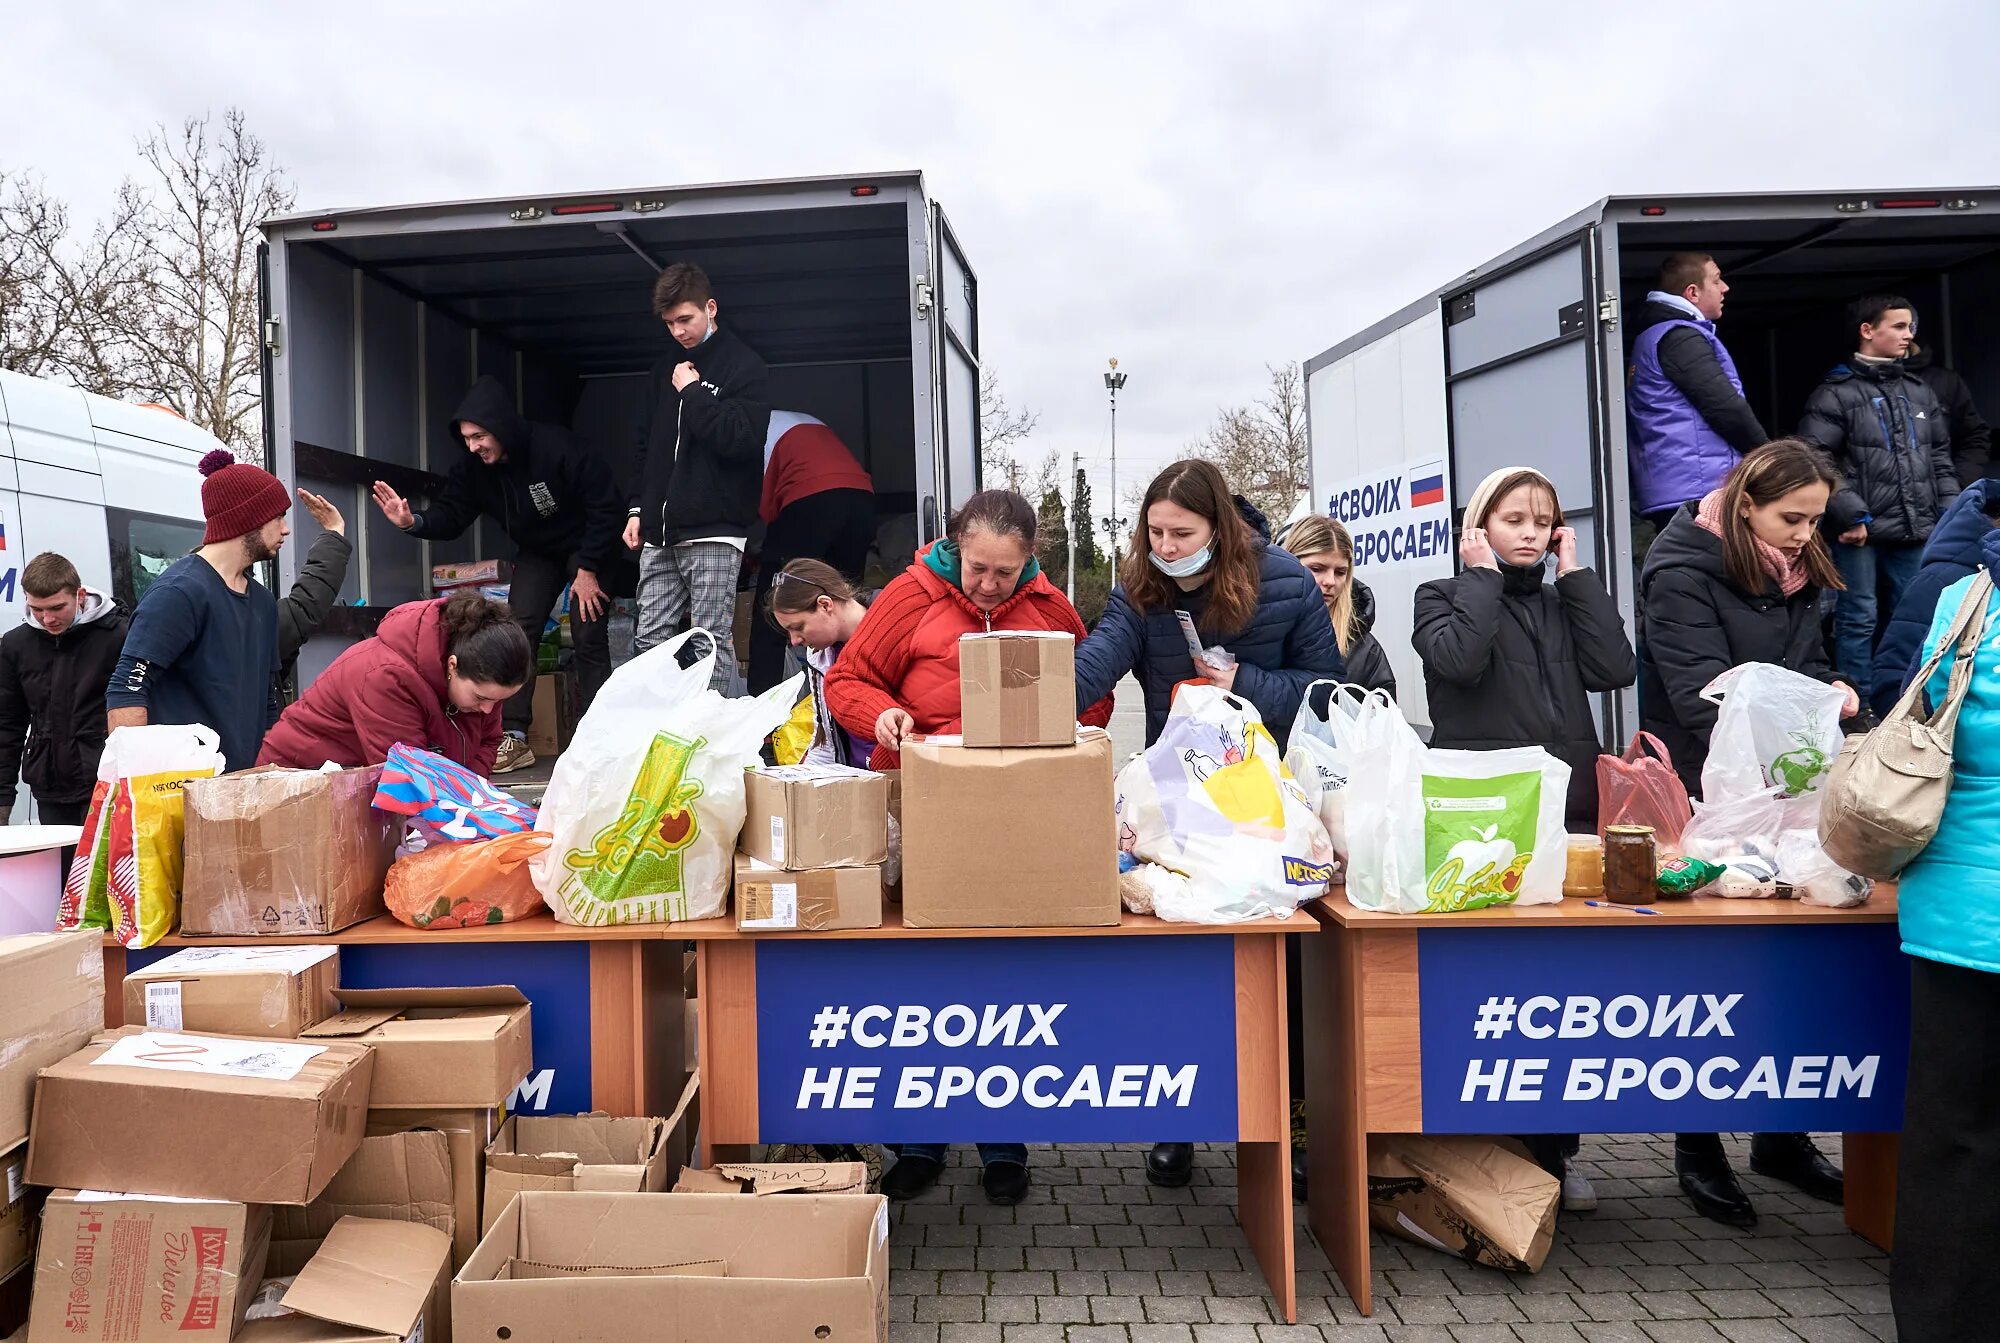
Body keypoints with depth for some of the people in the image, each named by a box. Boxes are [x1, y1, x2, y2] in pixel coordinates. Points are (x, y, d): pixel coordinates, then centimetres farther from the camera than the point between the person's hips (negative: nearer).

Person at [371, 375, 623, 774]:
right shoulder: (473, 468, -11)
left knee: (588, 637, -12)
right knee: (518, 630, -7)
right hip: (537, 553, 6)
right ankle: (513, 737, -7)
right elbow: (450, 515, -11)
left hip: (585, 546, -5)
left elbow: (604, 504, -26)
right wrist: (413, 521, -34)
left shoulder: (556, 448, -29)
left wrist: (588, 569, -25)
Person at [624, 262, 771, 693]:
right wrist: (639, 509, 16)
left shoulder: (745, 367, -2)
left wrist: (692, 393, -9)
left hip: (713, 531, -6)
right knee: (649, 641, 6)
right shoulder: (667, 368, 18)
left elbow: (741, 438, -17)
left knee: (711, 642, -4)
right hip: (661, 533, 7)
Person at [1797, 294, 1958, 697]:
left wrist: (1950, 515, 11)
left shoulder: (1919, 392, 15)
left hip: (1915, 532, 6)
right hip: (1861, 532, -6)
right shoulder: (1835, 393, -5)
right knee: (1859, 620, -1)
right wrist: (1851, 514, -17)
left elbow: (1941, 458, 19)